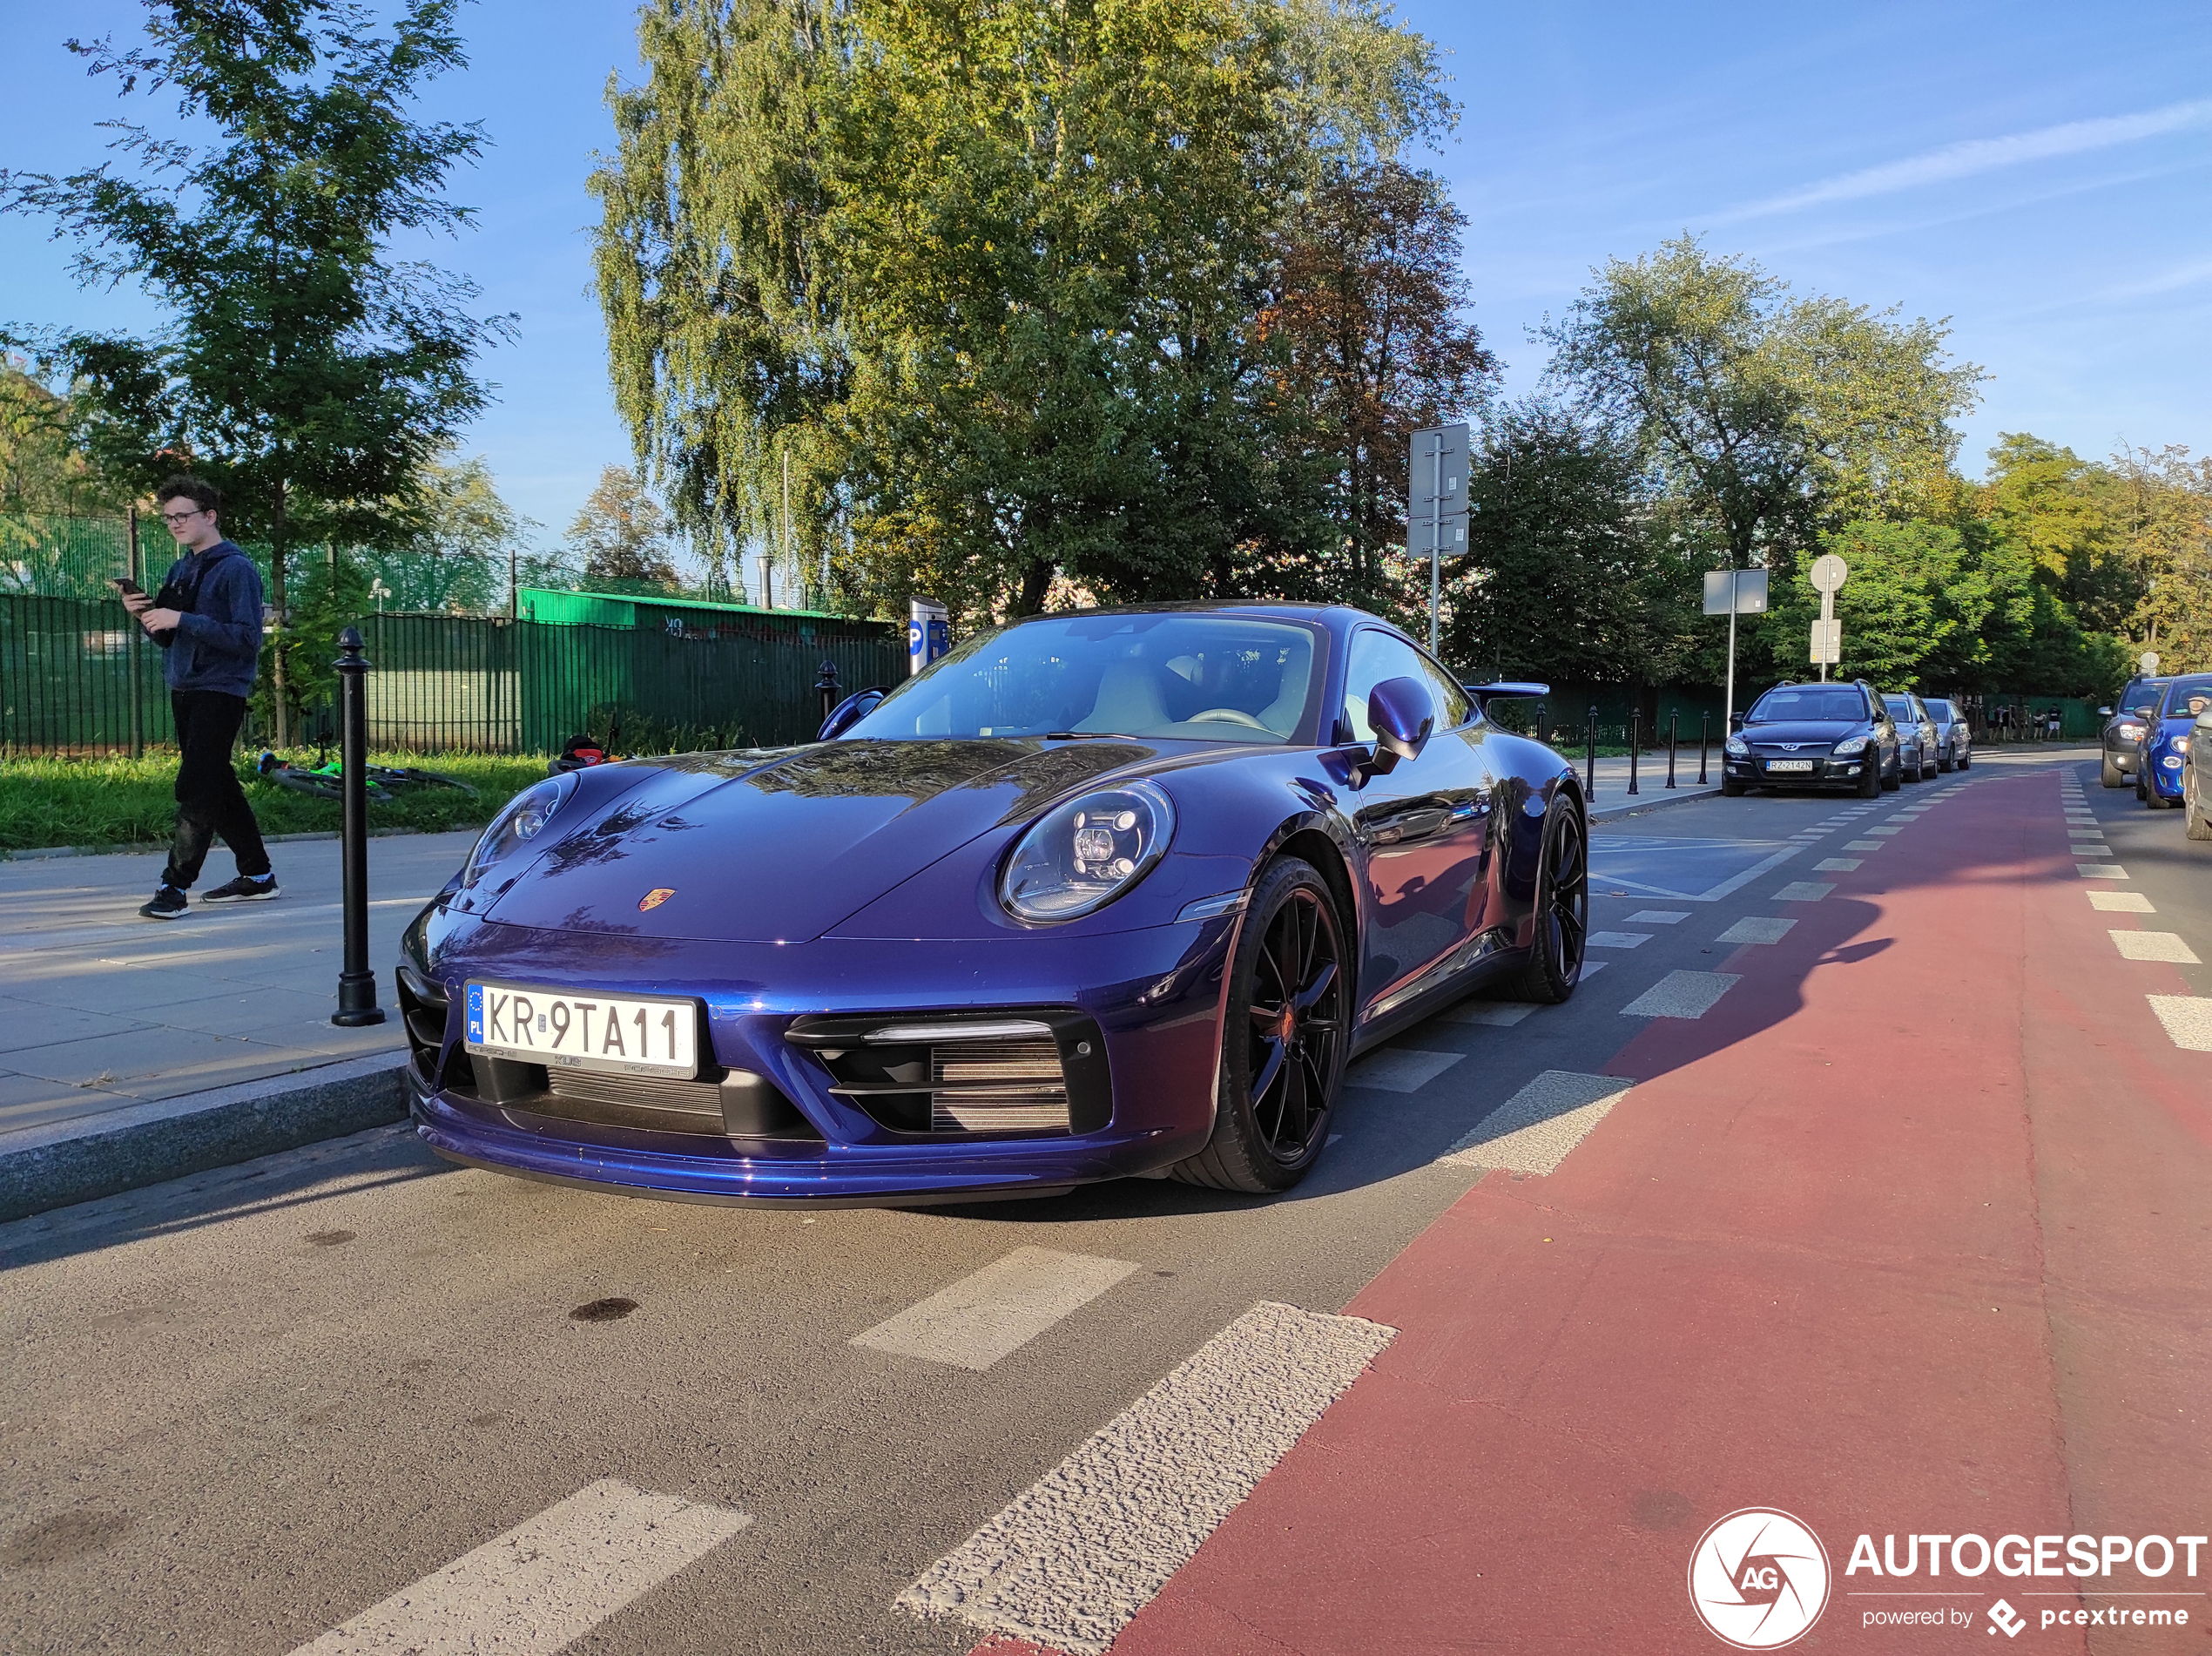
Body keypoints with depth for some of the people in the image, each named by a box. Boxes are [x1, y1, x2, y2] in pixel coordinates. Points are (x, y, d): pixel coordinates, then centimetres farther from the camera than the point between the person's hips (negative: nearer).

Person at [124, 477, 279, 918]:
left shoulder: (236, 569, -9)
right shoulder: (181, 569, 15)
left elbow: (246, 637, -18)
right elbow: (168, 639, 18)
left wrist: (182, 619, -22)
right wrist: (146, 613, -2)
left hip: (220, 690, -9)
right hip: (183, 689, 9)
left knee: (196, 788, -10)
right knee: (218, 786, 12)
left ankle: (176, 885, -8)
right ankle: (257, 875, 21)